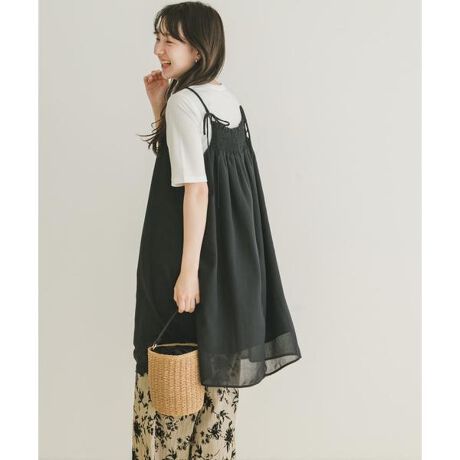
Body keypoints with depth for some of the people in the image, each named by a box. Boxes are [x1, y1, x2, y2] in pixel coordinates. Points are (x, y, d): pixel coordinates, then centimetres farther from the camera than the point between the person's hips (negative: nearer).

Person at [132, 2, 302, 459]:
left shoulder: (185, 101, -14)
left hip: (194, 253, -8)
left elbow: (196, 188, -20)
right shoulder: (228, 99, 10)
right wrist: (159, 106, 10)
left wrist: (187, 270, -20)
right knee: (214, 359, 16)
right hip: (232, 257, 8)